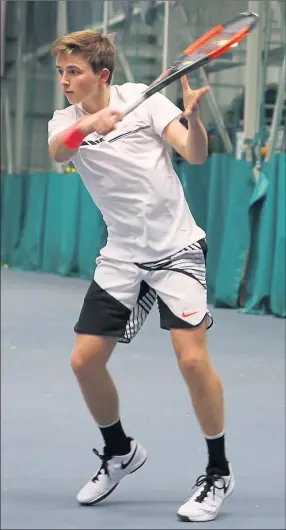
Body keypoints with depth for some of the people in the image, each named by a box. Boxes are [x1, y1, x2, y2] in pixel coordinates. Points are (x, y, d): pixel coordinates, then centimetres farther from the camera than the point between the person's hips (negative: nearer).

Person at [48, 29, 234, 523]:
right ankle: (120, 452, 25)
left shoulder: (142, 97, -7)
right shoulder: (66, 122, 1)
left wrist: (193, 118, -38)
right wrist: (88, 124, -44)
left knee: (193, 359, -16)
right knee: (85, 360, 0)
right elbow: (57, 151, -23)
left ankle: (218, 472, 1)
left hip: (176, 247, -4)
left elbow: (195, 154, -16)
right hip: (121, 256, 4)